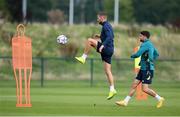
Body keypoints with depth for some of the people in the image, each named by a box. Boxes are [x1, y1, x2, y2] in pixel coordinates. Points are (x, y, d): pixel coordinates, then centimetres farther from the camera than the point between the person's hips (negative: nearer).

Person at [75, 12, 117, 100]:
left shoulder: (106, 26, -9)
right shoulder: (108, 26, 21)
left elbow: (109, 37, -24)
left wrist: (102, 45, -35)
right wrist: (100, 37, 25)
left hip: (106, 49, -10)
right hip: (109, 50, 10)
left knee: (89, 40, -13)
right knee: (107, 71, 6)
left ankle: (83, 58, -9)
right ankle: (112, 90, 2)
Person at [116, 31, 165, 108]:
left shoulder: (145, 44, -15)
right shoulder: (150, 44, 14)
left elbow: (138, 54, -18)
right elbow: (156, 54, 25)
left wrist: (132, 56, 4)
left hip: (147, 70, -10)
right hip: (143, 69, 10)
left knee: (145, 89, -12)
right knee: (134, 85, 7)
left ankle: (159, 99, 1)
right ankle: (125, 101, 8)